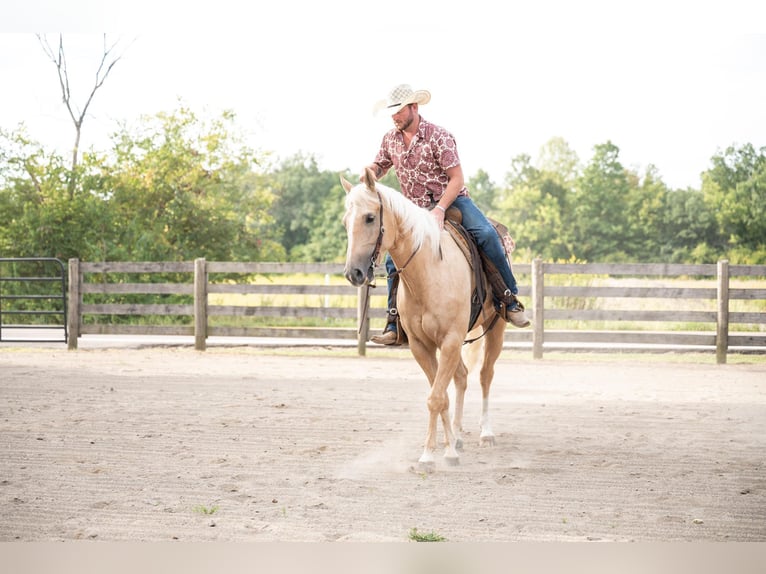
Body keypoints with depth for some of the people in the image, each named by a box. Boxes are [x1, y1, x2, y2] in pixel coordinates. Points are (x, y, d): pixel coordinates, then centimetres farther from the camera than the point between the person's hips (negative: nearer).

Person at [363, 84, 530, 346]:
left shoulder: (438, 136, -14)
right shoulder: (390, 139, 2)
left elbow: (456, 179, -16)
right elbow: (378, 167, 13)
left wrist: (439, 210, -29)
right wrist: (369, 171, -13)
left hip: (452, 200, -4)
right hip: (415, 210, 4)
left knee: (486, 234, -29)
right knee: (393, 258, -12)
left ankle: (510, 300, -20)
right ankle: (394, 325, -4)